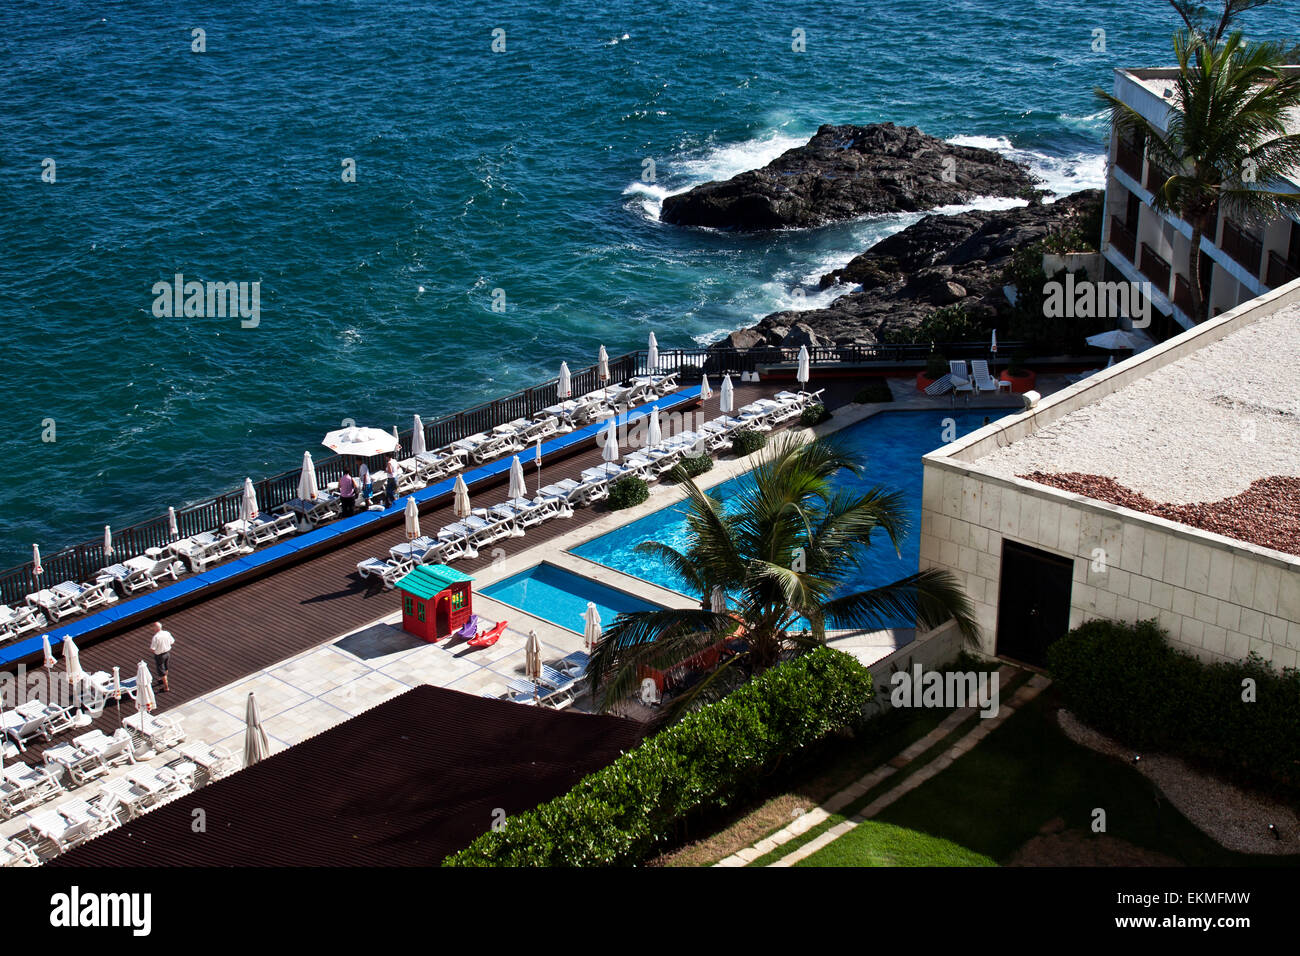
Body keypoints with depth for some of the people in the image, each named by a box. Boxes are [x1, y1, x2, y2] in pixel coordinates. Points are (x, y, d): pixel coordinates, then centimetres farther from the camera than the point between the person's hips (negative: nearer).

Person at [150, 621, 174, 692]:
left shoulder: (155, 637, -28)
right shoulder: (167, 633, -10)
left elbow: (152, 649, -24)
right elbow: (172, 642, 4)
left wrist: (150, 644, -4)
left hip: (159, 655, -6)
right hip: (168, 653, 6)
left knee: (161, 671, 8)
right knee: (165, 668, 28)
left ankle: (166, 687, 16)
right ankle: (163, 680, 52)